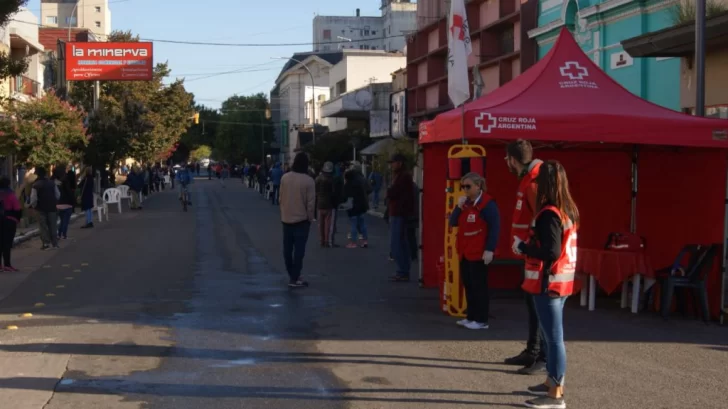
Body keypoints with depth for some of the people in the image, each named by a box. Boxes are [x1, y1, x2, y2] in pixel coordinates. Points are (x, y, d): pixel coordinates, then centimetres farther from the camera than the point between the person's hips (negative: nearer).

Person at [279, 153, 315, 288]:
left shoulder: (284, 178, -2)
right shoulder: (309, 181, -16)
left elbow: (281, 198, 6)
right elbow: (310, 202, -12)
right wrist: (310, 218, 2)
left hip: (286, 218, 5)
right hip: (301, 219, -5)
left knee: (287, 249, 14)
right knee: (299, 249, -1)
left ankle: (292, 275, 24)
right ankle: (294, 279, -3)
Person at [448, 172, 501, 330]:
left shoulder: (487, 203, -13)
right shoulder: (465, 203, 12)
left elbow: (495, 228, -17)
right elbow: (453, 223, 11)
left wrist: (489, 250, -21)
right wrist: (459, 207, -6)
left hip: (479, 253, -8)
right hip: (465, 252, 8)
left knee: (479, 286, -3)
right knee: (468, 284, 12)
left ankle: (481, 320, 4)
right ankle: (471, 317, 21)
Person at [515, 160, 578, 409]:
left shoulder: (548, 214, -19)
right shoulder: (568, 211, 9)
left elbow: (551, 252, -24)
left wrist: (522, 247, -12)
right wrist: (528, 245, 14)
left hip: (548, 283, -9)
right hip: (562, 281, 9)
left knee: (553, 336, -5)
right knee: (552, 334, 19)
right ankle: (552, 383, 29)